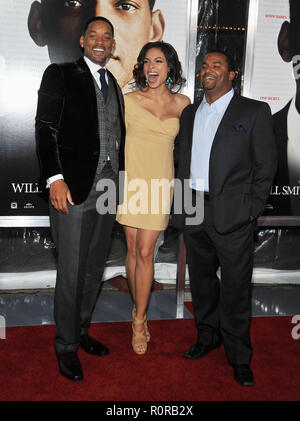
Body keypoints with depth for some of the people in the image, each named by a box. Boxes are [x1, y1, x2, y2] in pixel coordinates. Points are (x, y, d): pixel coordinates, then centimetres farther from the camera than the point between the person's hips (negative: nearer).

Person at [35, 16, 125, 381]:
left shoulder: (113, 84, 18)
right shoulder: (60, 75, 1)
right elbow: (45, 128, -7)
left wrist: (120, 185, 13)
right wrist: (55, 178, -17)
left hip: (108, 189, 6)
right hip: (73, 188, -6)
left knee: (95, 269, 14)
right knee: (71, 273, 0)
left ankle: (81, 329, 32)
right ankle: (66, 346, 18)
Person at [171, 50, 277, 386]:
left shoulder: (254, 112, -1)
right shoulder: (189, 113, 15)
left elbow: (266, 163, -3)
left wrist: (253, 207, -8)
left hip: (232, 215, -5)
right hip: (192, 212, 5)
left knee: (235, 288, 2)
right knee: (201, 279, 16)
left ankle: (239, 357, 18)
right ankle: (208, 336, 36)